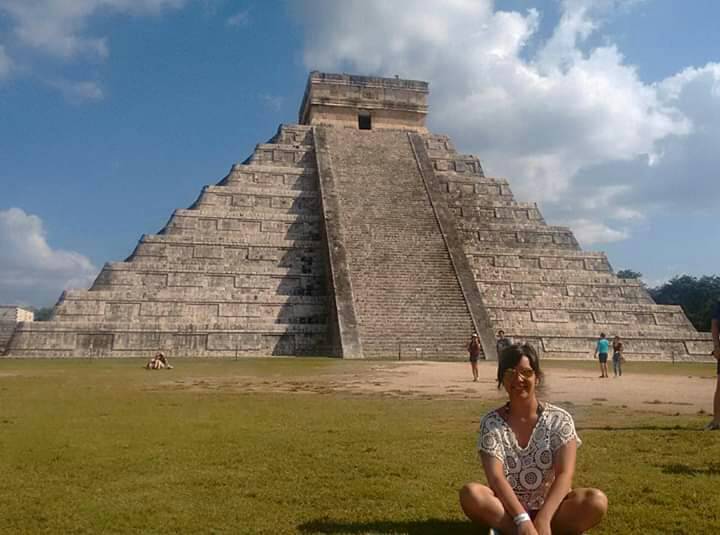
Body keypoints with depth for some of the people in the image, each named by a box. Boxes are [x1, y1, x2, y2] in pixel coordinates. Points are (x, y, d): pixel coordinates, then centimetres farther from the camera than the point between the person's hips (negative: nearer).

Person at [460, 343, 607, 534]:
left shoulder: (559, 419, -6)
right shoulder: (491, 422, -7)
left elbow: (564, 474, -16)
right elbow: (496, 477, -17)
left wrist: (543, 519, -30)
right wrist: (523, 519, -32)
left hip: (549, 506, 1)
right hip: (508, 508, 0)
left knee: (597, 501, -28)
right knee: (470, 494, -31)